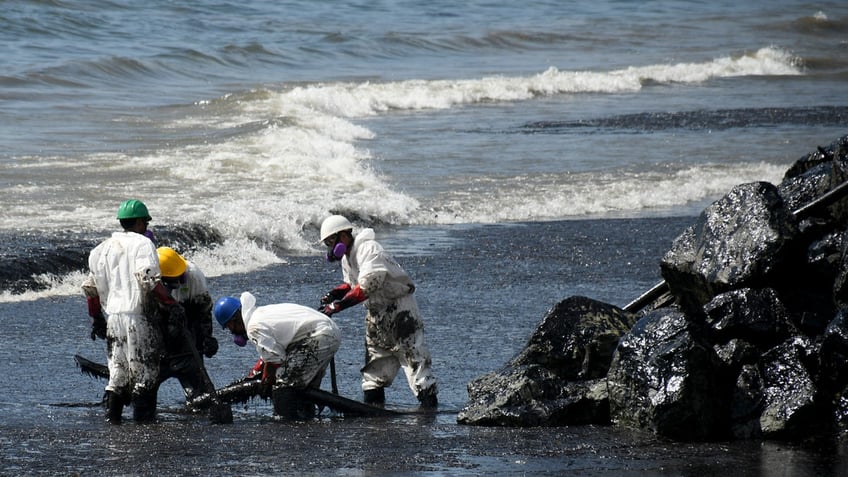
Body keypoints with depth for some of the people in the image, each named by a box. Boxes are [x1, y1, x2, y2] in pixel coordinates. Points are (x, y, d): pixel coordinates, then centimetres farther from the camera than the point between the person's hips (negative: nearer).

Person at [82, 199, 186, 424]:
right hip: (139, 315, -6)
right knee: (145, 370, 1)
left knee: (118, 368, 14)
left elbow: (92, 286, 15)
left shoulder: (104, 248, 14)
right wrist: (170, 305, -17)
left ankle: (112, 412, 10)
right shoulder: (142, 244, -7)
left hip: (112, 315, 6)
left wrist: (96, 318, 24)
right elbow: (148, 279, -20)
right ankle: (143, 415, -1)